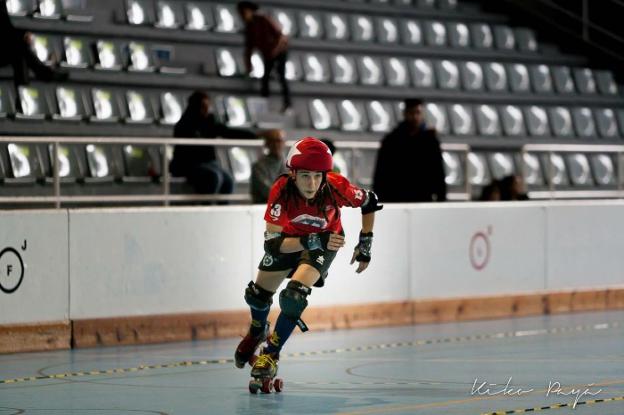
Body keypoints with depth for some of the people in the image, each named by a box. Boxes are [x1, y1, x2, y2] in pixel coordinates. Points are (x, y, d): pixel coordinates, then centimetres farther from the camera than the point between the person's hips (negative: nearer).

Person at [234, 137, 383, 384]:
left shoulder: (336, 187, -34)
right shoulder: (282, 190, -36)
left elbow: (370, 203, -13)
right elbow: (272, 242, -36)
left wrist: (365, 243, -10)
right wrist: (311, 241, -48)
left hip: (326, 239, -2)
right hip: (289, 237, 2)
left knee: (294, 294, -24)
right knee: (257, 294, 12)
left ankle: (270, 354, -4)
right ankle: (257, 332, 49)